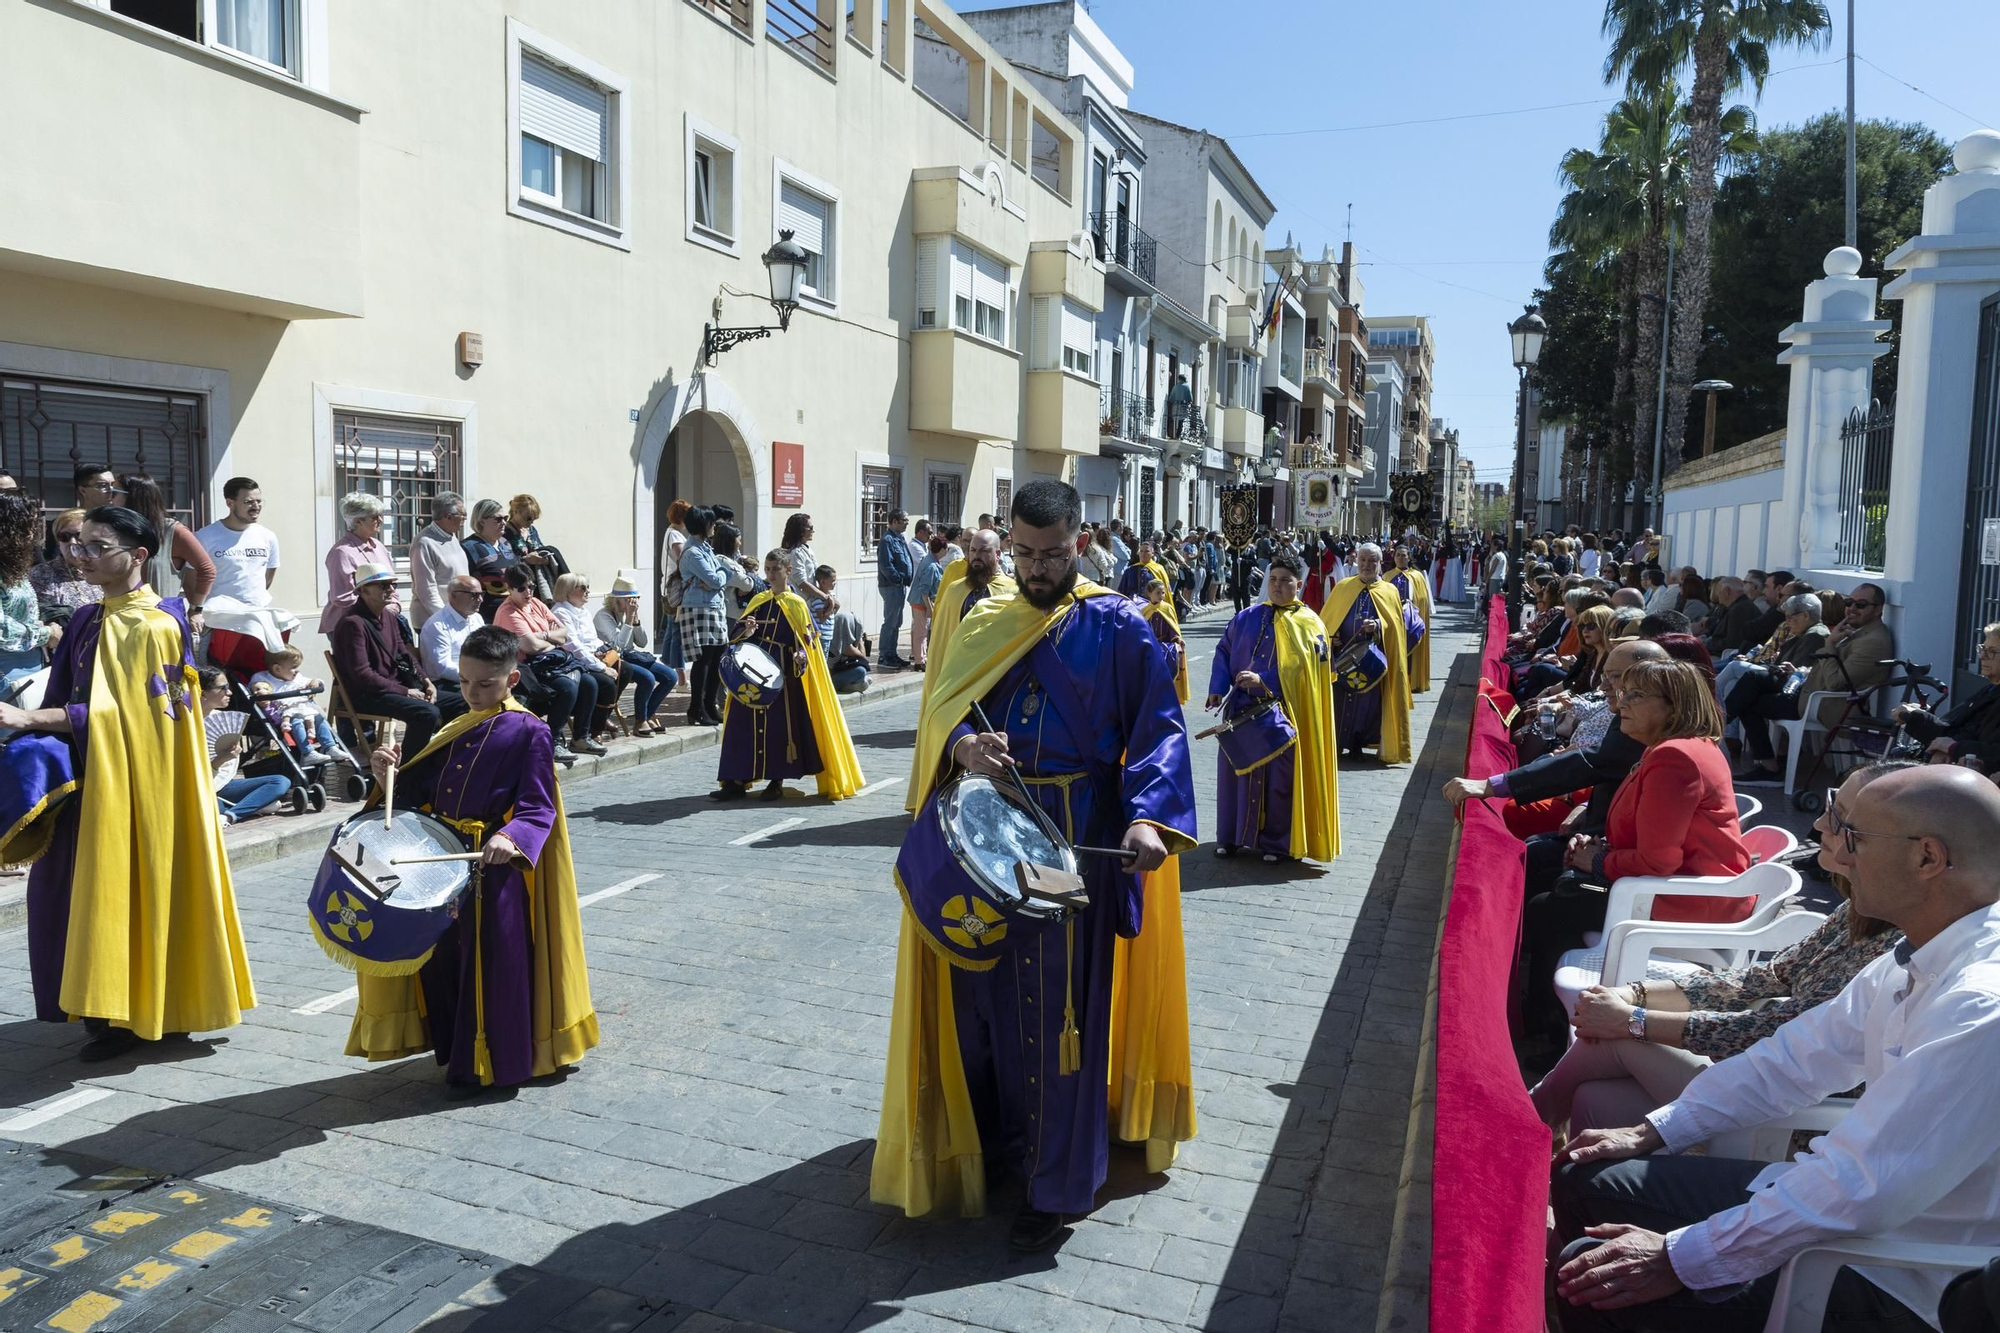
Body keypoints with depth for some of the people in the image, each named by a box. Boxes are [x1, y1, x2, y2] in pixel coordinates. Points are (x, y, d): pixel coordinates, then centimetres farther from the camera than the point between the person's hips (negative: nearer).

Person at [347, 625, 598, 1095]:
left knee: (492, 964, 0)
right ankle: (455, 1052, 31)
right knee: (441, 956, 14)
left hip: (497, 867, -7)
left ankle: (490, 1064, 14)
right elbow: (422, 791, 13)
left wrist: (510, 838, -32)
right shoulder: (455, 729, 14)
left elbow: (539, 808, -14)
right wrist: (390, 772, -5)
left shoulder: (529, 732, -9)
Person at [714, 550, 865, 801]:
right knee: (743, 722, 2)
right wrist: (746, 633, -13)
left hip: (782, 676, -4)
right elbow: (735, 634, 9)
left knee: (779, 724, -1)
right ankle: (737, 780, 8)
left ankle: (776, 780, 12)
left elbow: (806, 641, -2)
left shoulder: (796, 604, 0)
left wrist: (800, 657, -22)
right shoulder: (758, 601, 12)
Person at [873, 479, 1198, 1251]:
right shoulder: (982, 626, 10)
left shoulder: (1118, 628, -2)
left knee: (1061, 1005, 1)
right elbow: (938, 714, 6)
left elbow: (1158, 727, -7)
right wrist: (963, 747, -18)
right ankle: (992, 1137, 32)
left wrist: (1147, 816, -23)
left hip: (1077, 838, -4)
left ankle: (1057, 1184, 15)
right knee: (984, 991, 11)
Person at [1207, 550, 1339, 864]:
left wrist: (1263, 681, -23)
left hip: (1284, 712, -4)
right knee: (1234, 768, 8)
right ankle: (1231, 835, 22)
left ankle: (1275, 841, 16)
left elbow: (1304, 670, -13)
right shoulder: (1247, 618, 8)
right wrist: (1218, 689, -6)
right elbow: (1224, 652, 9)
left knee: (1279, 775, 1)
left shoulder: (1309, 625, -3)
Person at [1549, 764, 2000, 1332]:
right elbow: (1798, 1056, 9)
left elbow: (1861, 1188, -31)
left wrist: (1680, 1259, -26)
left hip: (1894, 1281, -8)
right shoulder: (1916, 959, 1)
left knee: (1594, 1282, -14)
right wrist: (1651, 1133, 7)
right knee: (1585, 1181, 9)